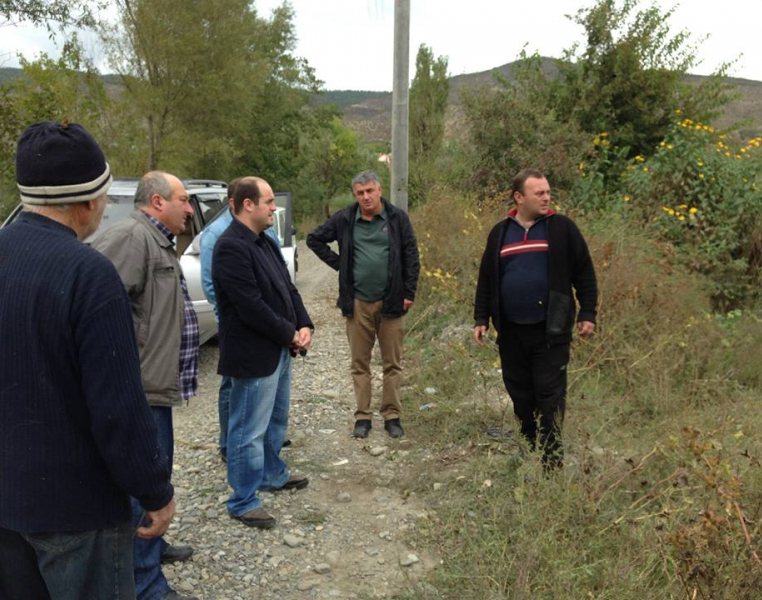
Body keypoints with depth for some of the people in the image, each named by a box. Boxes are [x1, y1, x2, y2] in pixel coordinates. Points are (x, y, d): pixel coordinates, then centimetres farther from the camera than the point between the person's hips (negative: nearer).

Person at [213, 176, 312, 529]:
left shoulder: (265, 242, 10)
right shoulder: (231, 248, -20)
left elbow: (287, 288, 12)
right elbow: (252, 307, -24)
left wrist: (304, 326, -2)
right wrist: (290, 334, -14)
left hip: (280, 350, 10)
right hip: (253, 355, -10)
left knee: (276, 420, 24)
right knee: (249, 431, 3)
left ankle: (273, 474, 43)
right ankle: (243, 502, 17)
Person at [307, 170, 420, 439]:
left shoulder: (397, 218, -2)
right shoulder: (344, 219, 0)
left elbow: (411, 257, 0)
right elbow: (314, 239, 11)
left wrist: (409, 293, -4)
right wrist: (337, 263, 1)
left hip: (390, 302, -1)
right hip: (357, 303, 1)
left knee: (393, 363, 6)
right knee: (360, 363, 8)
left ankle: (392, 415, 17)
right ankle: (362, 416, 18)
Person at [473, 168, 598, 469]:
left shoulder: (561, 227, 0)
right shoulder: (500, 232, 8)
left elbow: (584, 273, 4)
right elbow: (486, 278, 13)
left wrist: (587, 314, 0)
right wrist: (481, 318, 10)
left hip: (551, 330, -3)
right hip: (511, 331, 3)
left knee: (550, 394, -1)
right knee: (520, 393, 12)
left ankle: (551, 460, 10)